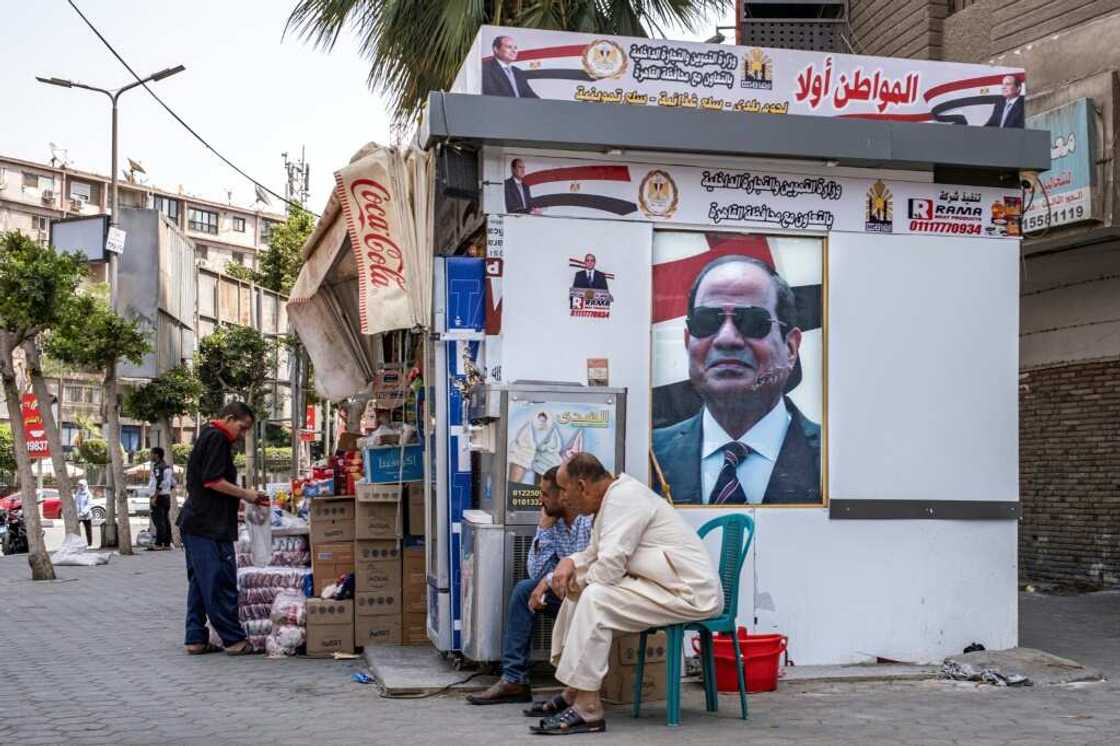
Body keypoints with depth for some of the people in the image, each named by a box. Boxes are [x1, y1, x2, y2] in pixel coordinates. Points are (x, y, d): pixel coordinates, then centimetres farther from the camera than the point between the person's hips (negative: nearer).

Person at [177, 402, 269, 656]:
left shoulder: (205, 437, 21)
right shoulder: (217, 438, -10)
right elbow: (213, 481, -19)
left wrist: (244, 497, 16)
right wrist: (246, 494, -9)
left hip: (194, 524, 11)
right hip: (210, 527, -11)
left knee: (199, 583, 12)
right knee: (221, 582, -6)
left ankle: (196, 639, 14)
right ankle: (234, 640, -3)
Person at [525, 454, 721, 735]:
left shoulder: (624, 498, -18)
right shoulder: (614, 497, 12)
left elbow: (610, 567, -24)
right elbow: (596, 553, 24)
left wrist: (580, 579, -3)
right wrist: (571, 563, 3)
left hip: (689, 593, -11)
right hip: (664, 585, 11)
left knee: (595, 598, -24)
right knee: (578, 591, 13)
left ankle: (586, 711, -21)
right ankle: (573, 692, 17)